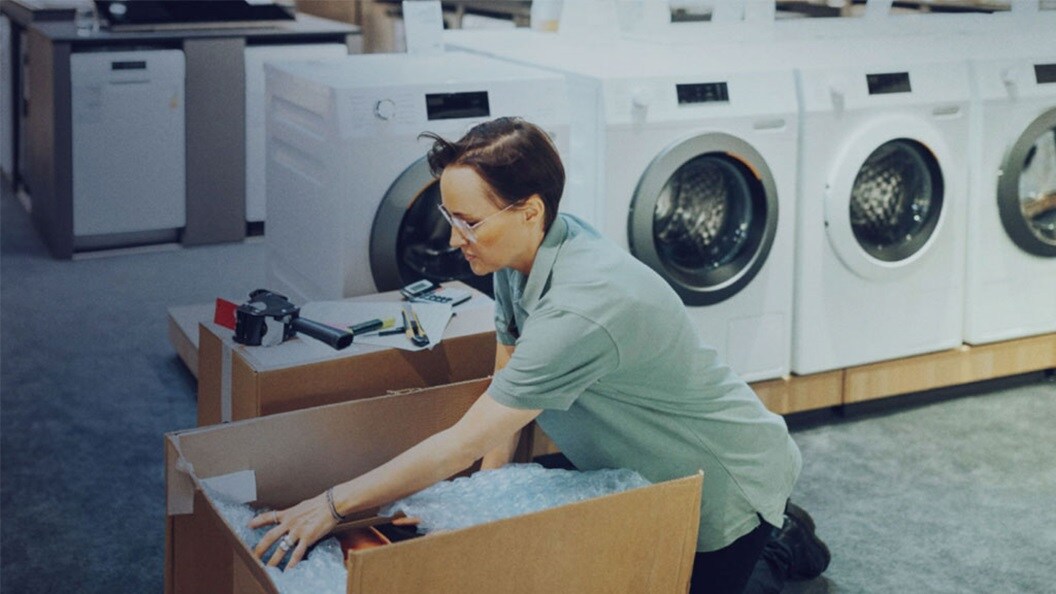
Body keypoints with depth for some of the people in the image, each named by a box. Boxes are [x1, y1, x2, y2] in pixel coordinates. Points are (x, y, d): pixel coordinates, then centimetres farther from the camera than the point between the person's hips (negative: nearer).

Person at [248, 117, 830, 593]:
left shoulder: (585, 308, -39)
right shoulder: (520, 256, -10)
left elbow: (464, 444, -36)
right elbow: (506, 399, 2)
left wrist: (333, 505, -32)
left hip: (728, 482, -8)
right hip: (647, 472, 8)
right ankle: (771, 535, 28)